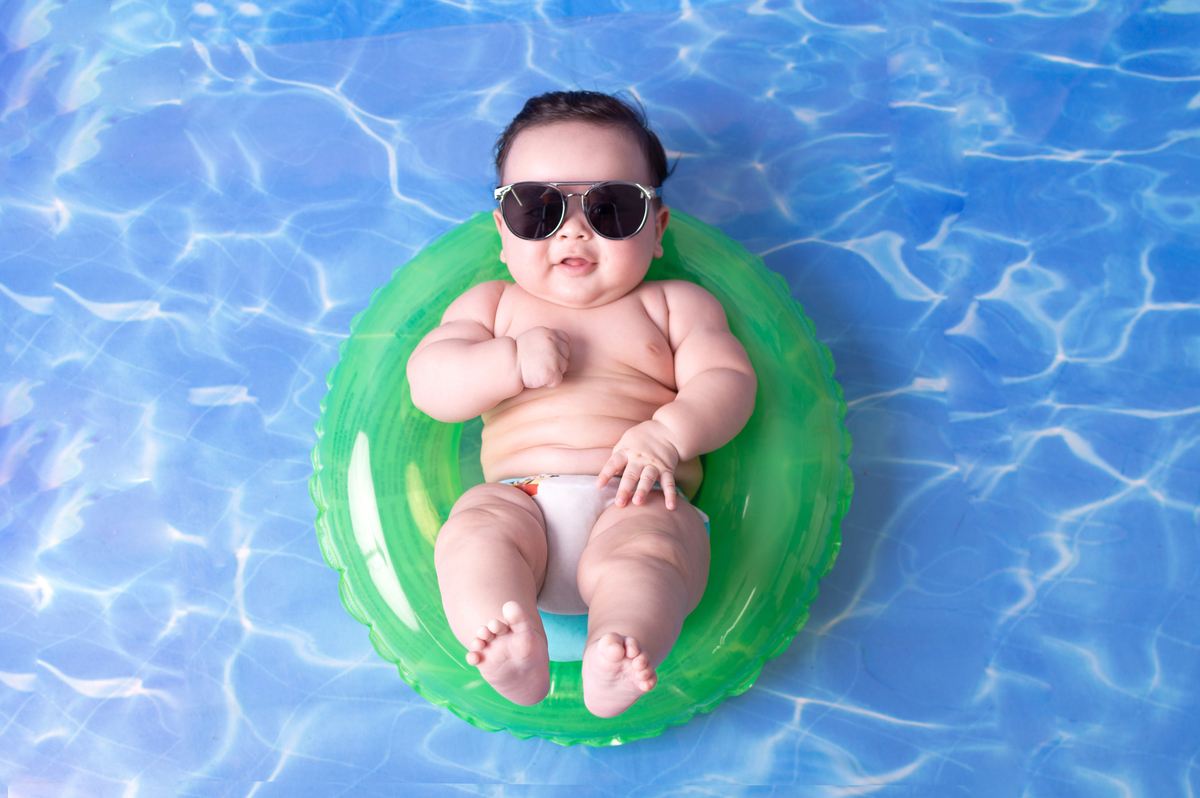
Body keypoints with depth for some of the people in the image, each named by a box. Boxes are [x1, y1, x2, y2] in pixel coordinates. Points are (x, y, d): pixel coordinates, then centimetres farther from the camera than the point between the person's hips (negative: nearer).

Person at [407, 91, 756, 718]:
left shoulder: (673, 304, 18)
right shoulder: (492, 304, 21)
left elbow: (727, 380, 5)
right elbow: (428, 383, 8)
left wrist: (667, 435, -15)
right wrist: (512, 360, -10)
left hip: (637, 504, -1)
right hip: (519, 498, 2)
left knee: (645, 550, -34)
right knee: (474, 529, -30)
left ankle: (615, 661, -52)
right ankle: (514, 658, -48)